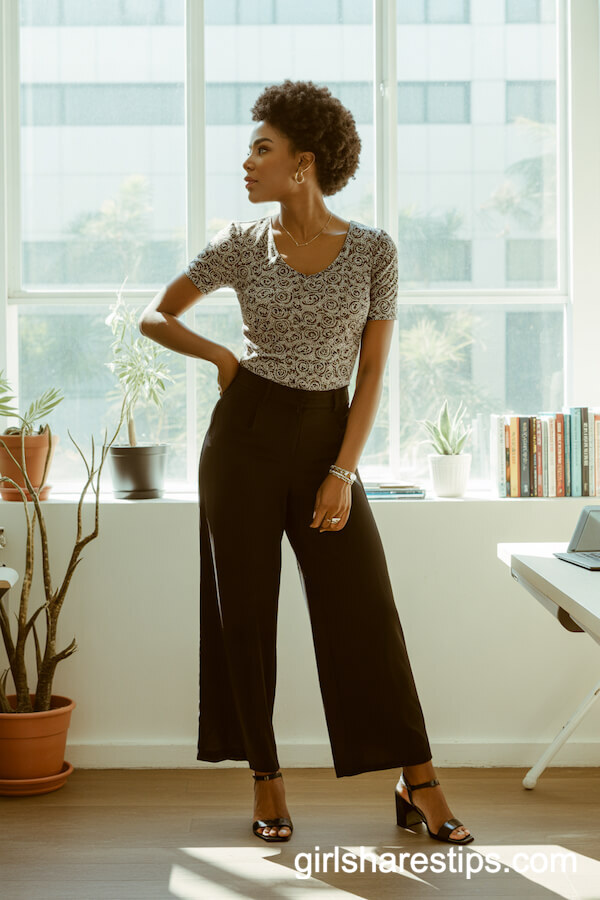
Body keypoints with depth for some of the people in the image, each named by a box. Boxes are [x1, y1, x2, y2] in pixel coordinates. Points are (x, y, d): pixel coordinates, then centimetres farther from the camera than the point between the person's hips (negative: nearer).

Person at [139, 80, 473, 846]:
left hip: (329, 438, -1)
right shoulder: (242, 245, 0)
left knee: (364, 610, -1)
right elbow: (154, 317, 11)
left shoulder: (373, 250, -3)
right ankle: (266, 781, 18)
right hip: (246, 435, 1)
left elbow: (373, 370, -4)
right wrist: (222, 355, -3)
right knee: (246, 608, 4)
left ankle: (418, 785, 10)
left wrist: (344, 472, -9)